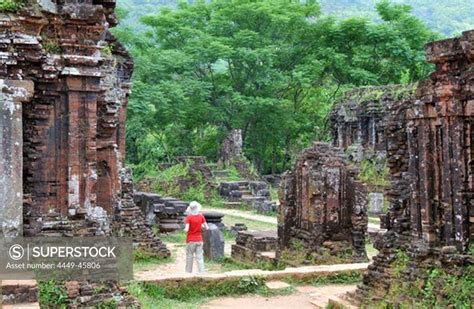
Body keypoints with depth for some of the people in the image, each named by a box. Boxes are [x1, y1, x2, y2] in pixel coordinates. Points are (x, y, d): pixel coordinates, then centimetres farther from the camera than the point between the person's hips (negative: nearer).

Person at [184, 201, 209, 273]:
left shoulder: (189, 217, -13)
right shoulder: (201, 216, -4)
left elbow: (186, 230, -20)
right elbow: (207, 228, -2)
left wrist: (185, 229, 2)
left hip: (190, 241, -2)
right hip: (199, 240, 2)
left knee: (189, 257, 11)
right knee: (200, 257, 3)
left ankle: (188, 272, 20)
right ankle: (202, 271, -4)